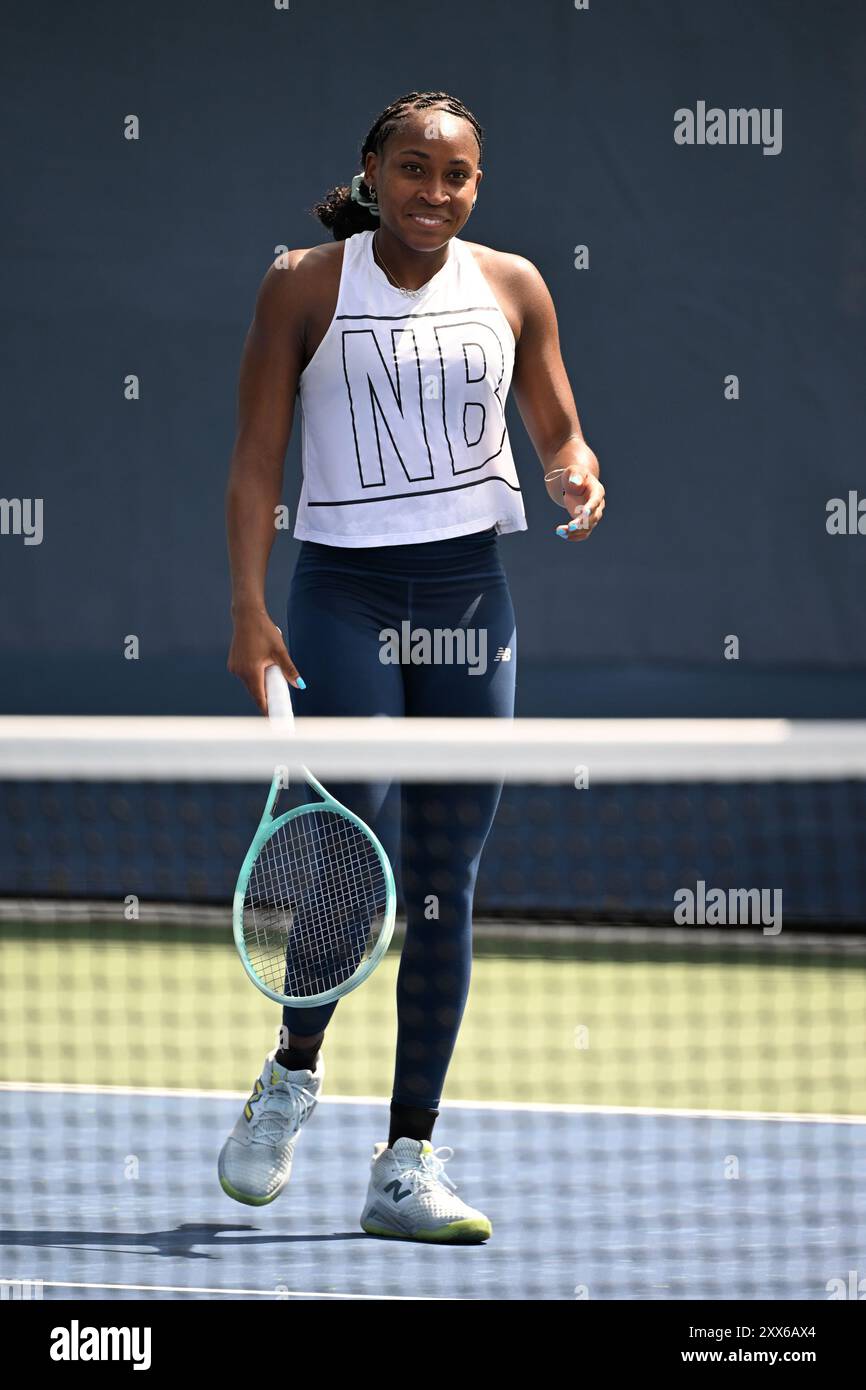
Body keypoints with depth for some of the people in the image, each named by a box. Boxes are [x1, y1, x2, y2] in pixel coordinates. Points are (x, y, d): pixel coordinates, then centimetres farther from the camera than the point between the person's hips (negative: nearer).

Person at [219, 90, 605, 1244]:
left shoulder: (513, 287, 7)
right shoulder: (305, 288, -1)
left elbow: (559, 433, 16)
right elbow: (256, 458, -1)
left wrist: (579, 478, -8)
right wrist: (248, 609, -10)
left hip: (470, 589, 3)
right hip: (343, 591, -3)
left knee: (446, 883, 1)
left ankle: (407, 1167, 6)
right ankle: (294, 1073, 9)